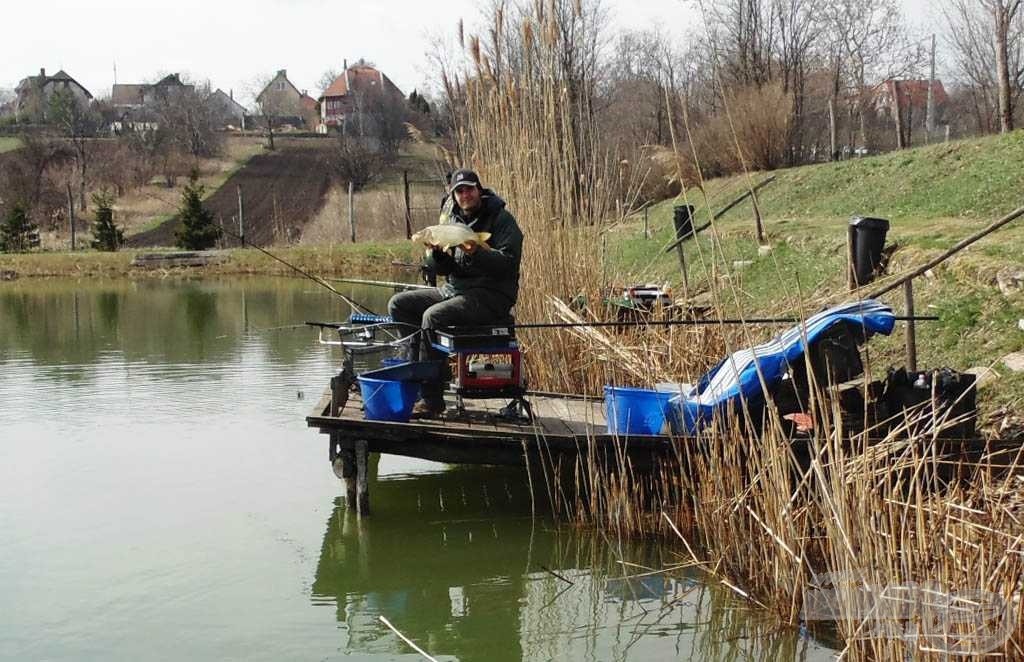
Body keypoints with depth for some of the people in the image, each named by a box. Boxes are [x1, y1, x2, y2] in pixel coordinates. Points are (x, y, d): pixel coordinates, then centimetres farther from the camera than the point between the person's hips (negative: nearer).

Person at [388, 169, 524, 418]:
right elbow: (443, 269, 12)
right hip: (453, 289, 8)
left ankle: (431, 399, -27)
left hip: (491, 296, -8)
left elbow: (509, 263, -17)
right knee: (398, 304, -2)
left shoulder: (501, 219, -6)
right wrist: (436, 252, -11)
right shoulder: (451, 220, 14)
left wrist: (475, 252, -31)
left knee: (433, 316, -30)